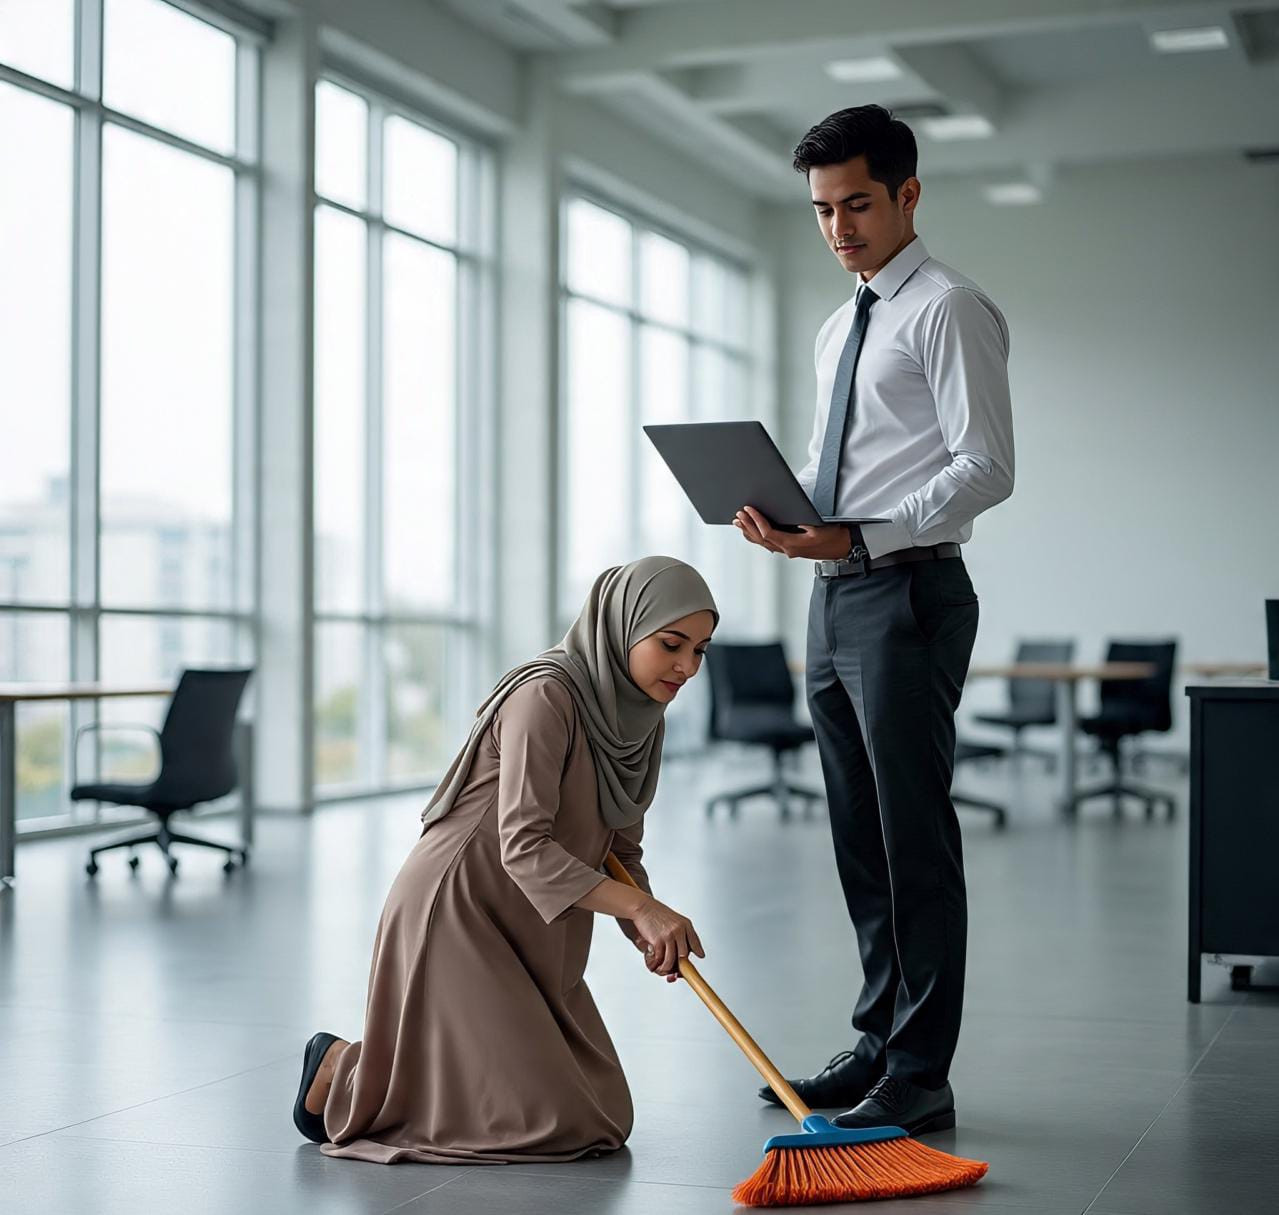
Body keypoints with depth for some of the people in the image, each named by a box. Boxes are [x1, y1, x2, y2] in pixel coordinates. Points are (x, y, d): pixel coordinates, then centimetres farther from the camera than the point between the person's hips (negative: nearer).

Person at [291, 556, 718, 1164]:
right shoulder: (546, 696, -22)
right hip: (455, 913, -9)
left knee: (601, 1119, 10)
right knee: (551, 1126, -12)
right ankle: (344, 1068, 5)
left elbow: (620, 850, 10)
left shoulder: (640, 719, 5)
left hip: (531, 932, 9)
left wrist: (648, 930, -9)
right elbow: (524, 847, -29)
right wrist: (640, 907, -33)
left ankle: (388, 1063, 21)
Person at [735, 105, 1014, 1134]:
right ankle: (877, 1047, 23)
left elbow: (987, 469, -15)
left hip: (907, 594, -9)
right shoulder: (840, 331, 20)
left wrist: (860, 538, -22)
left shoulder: (949, 311, -7)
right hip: (836, 598, 9)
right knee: (860, 841, 13)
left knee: (915, 839, -6)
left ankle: (920, 1075, 0)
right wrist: (780, 514, 4)